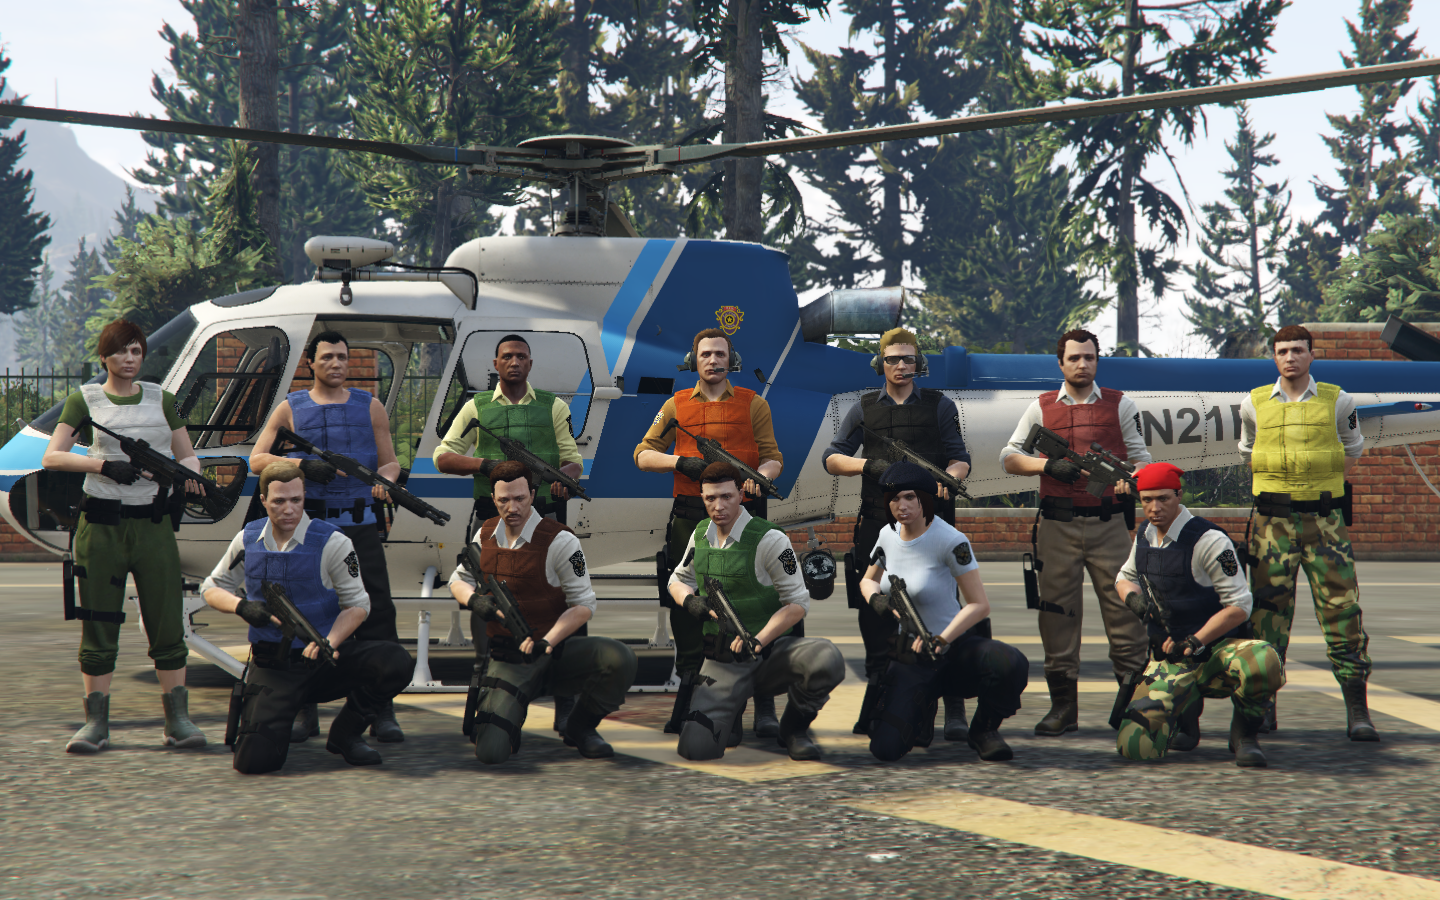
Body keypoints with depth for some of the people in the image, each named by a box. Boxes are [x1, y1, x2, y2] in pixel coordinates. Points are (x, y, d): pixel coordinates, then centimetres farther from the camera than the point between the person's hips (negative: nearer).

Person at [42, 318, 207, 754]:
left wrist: (189, 473, -8)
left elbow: (187, 455, 16)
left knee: (167, 623, -1)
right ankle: (96, 722, 8)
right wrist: (105, 465, -18)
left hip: (154, 524, 2)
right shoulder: (85, 400, 5)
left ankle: (178, 719, 4)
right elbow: (52, 457, -4)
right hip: (101, 524, -2)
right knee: (98, 625, 1)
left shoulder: (161, 400, 12)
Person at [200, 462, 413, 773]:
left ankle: (345, 733, -1)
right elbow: (212, 588, 14)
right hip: (272, 665, 1)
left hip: (325, 658, -1)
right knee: (253, 760, -18)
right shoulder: (248, 540, 3)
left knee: (396, 663, -29)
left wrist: (329, 643, -24)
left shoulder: (331, 542, -7)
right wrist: (242, 607, -9)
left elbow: (357, 605, -5)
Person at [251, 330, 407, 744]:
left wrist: (384, 479, -10)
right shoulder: (291, 408, 10)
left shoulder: (370, 407, 13)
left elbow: (390, 462, 15)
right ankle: (304, 712, 9)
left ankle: (383, 713, -5)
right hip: (307, 525, 0)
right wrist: (304, 465, -11)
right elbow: (257, 460, 5)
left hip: (360, 527, 0)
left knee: (376, 613, -8)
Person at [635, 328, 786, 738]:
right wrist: (683, 463, -9)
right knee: (686, 609, 5)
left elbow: (773, 457, 6)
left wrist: (759, 476, -17)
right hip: (689, 517, 2)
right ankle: (686, 701, 16)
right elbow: (643, 454, 9)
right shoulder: (677, 406, 12)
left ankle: (765, 707, -4)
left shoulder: (753, 404, 8)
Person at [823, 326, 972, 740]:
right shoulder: (864, 409, 13)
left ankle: (953, 710, -8)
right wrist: (870, 465, -8)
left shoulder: (939, 406, 9)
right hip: (877, 524, 2)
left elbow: (960, 460, 5)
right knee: (875, 614, 5)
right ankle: (877, 703, 16)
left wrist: (945, 478, -18)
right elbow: (832, 458, 11)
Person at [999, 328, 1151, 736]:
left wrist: (1130, 480, -12)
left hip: (1108, 522, -1)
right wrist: (1049, 465, -9)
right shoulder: (1041, 408, 11)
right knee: (1057, 611, 1)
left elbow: (1140, 455, 10)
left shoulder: (1120, 405, 10)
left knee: (1122, 606, -5)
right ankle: (1063, 705, 7)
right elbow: (1009, 457, 8)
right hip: (1058, 525, 1)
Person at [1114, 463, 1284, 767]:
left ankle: (1245, 731, -9)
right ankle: (1186, 710, 19)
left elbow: (1239, 607, -14)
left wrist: (1194, 643, -19)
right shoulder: (1144, 538, 8)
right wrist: (1133, 597, 4)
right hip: (1170, 659, 5)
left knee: (1263, 663, -41)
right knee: (1134, 746, -16)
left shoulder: (1208, 541, -12)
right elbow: (1125, 578, 28)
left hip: (1219, 647, -5)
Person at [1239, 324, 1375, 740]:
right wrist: (1276, 486, 12)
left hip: (1325, 521, -1)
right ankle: (1264, 704, 8)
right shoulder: (1254, 404, 6)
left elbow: (1352, 452, 17)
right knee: (1268, 608, 0)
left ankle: (1357, 710, -4)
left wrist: (1323, 485, 8)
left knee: (1341, 608, -6)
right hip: (1273, 520, 1)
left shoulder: (1338, 402, 4)